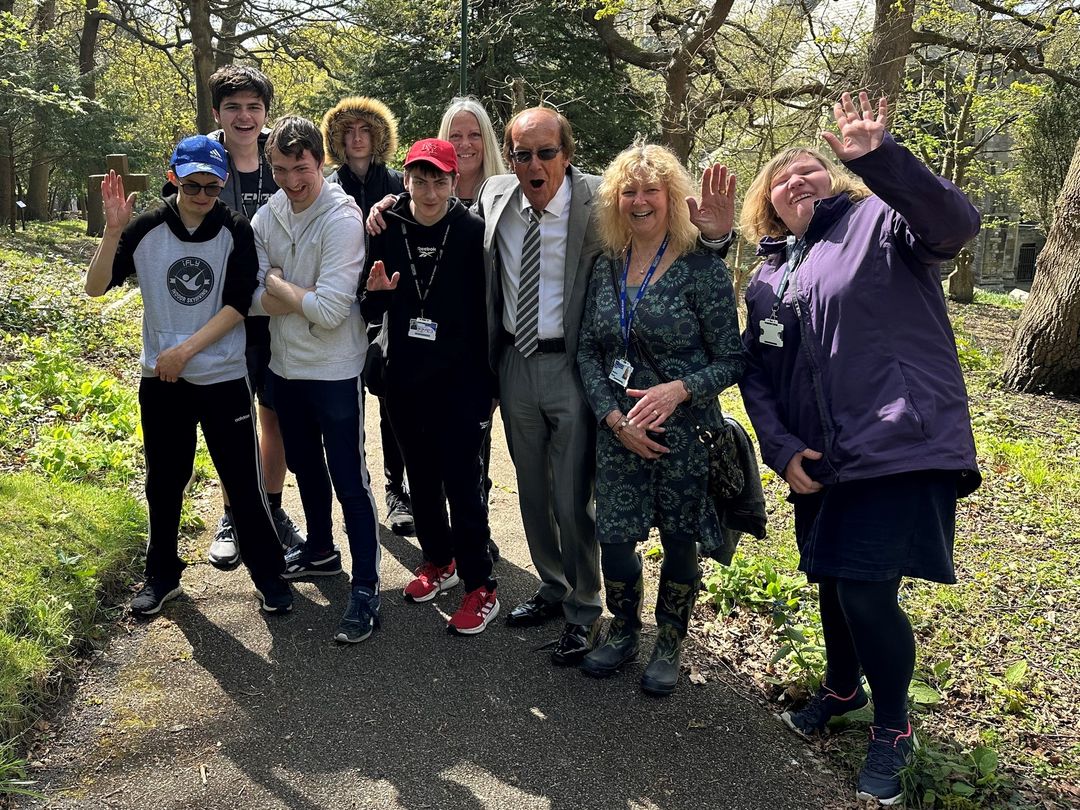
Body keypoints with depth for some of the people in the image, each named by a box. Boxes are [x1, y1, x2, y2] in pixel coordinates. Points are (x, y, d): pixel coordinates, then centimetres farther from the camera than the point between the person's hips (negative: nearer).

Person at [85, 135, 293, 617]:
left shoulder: (236, 232, -6)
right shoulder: (147, 229, -2)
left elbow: (237, 305, -11)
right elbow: (96, 287, -5)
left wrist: (186, 349, -17)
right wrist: (113, 230, -19)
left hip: (224, 379, -2)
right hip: (160, 380, 2)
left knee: (244, 482, 2)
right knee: (163, 484, 14)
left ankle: (268, 576, 18)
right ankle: (162, 577, 32)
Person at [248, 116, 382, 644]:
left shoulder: (343, 220, -19)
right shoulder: (266, 217, 1)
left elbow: (330, 311, -26)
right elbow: (252, 299, -5)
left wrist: (277, 284, -12)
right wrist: (305, 296, -20)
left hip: (334, 371, -7)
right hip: (284, 366, 7)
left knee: (349, 481, 0)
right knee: (304, 466, 23)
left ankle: (365, 588, 10)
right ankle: (320, 550, 44)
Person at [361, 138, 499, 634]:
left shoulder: (473, 231, -8)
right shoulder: (388, 230, 1)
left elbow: (488, 309, -6)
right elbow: (372, 313, 8)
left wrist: (487, 384, -9)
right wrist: (376, 293, -16)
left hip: (460, 381, -4)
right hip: (405, 379, 4)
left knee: (461, 481, -2)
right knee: (421, 477, 15)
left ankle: (480, 587, 10)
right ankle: (438, 561, 35)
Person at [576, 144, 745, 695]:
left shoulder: (702, 268, -9)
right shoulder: (606, 267, 4)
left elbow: (731, 360, -8)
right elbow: (588, 351, 5)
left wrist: (678, 390, -25)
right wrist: (615, 418, -8)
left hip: (685, 431, -3)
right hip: (618, 432, 3)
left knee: (679, 542, 9)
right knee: (613, 537, 4)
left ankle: (669, 644, 32)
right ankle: (623, 632, 32)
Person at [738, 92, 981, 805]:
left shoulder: (879, 219, -2)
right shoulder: (767, 280, 15)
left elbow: (956, 223, -23)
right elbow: (757, 373, 15)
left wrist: (878, 156, -35)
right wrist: (782, 447, 0)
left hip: (902, 448, -6)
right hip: (818, 464, 7)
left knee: (867, 592, -9)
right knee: (832, 583, 18)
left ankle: (893, 727, 17)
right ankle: (843, 688, 45)